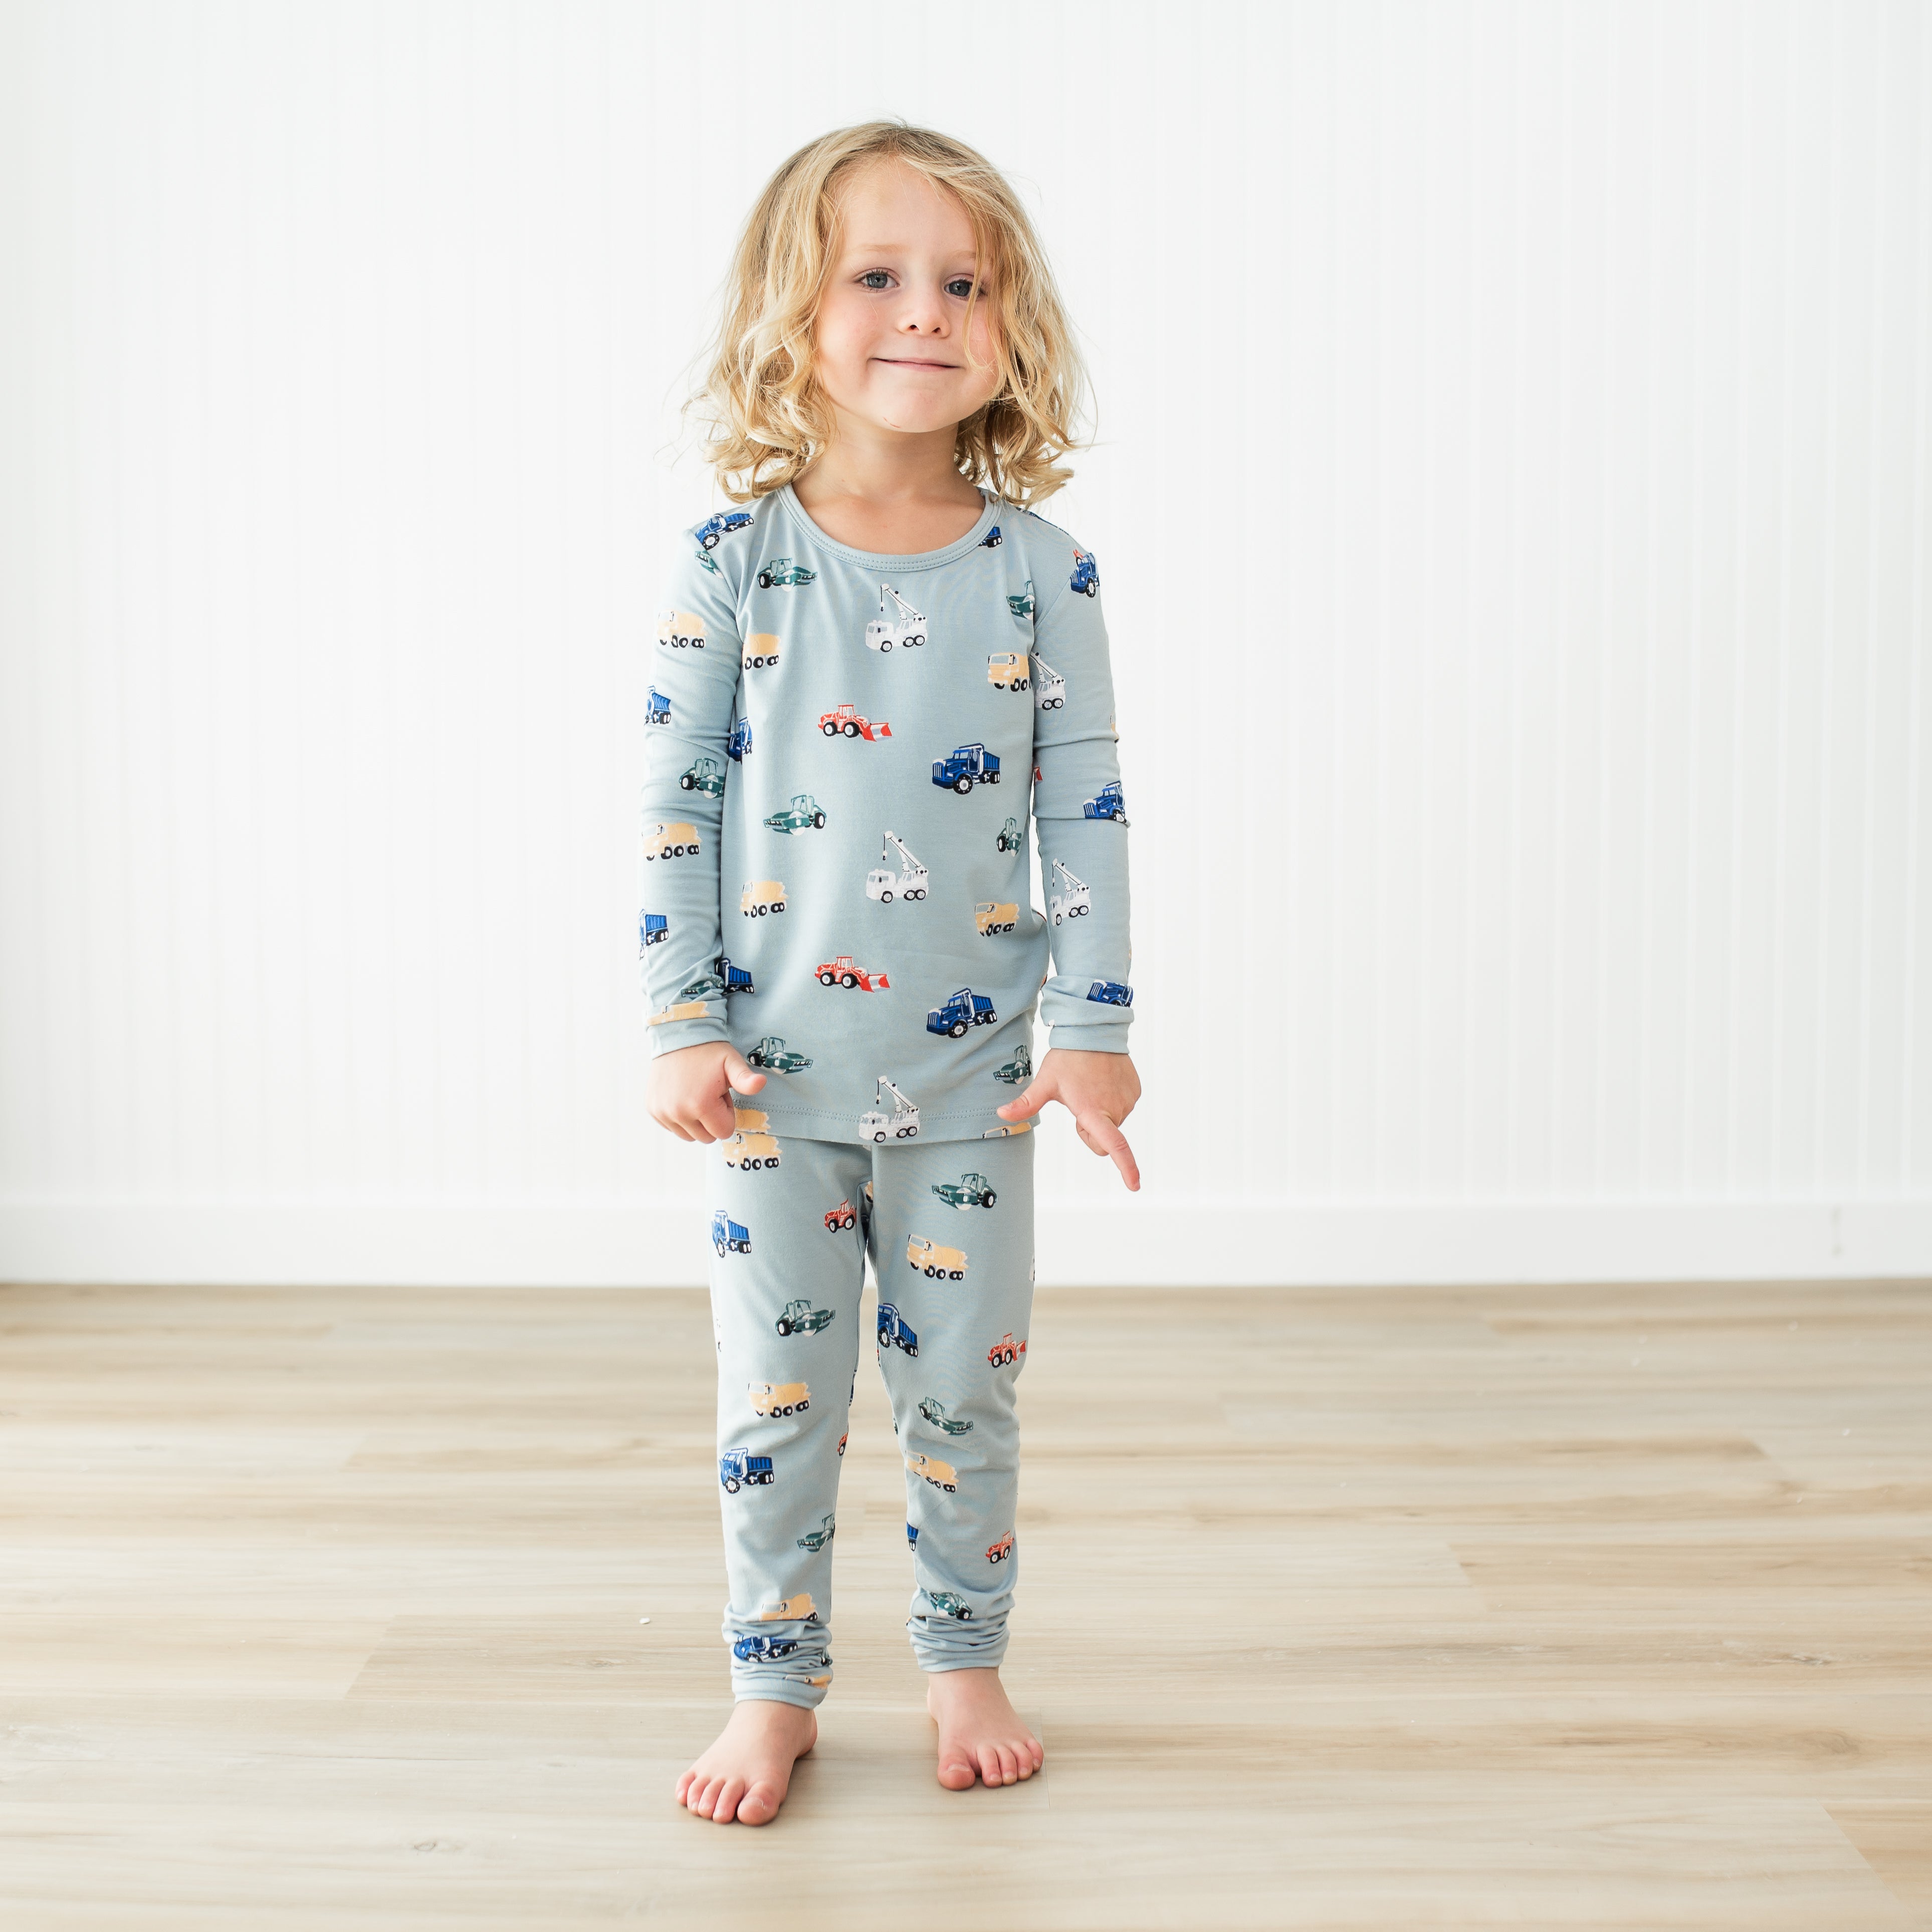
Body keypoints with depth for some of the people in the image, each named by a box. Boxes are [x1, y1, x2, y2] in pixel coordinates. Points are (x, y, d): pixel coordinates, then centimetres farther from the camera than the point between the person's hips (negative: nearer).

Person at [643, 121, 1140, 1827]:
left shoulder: (1040, 569, -3)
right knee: (776, 1397, 8)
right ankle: (775, 1686, 25)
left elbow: (1084, 809, -1)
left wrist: (1095, 1028, -5)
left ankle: (965, 1664, 31)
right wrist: (683, 1025, -7)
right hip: (776, 1066, 0)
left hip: (970, 1070, 1)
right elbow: (676, 804, -3)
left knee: (965, 1387, 11)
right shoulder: (731, 565, -5)